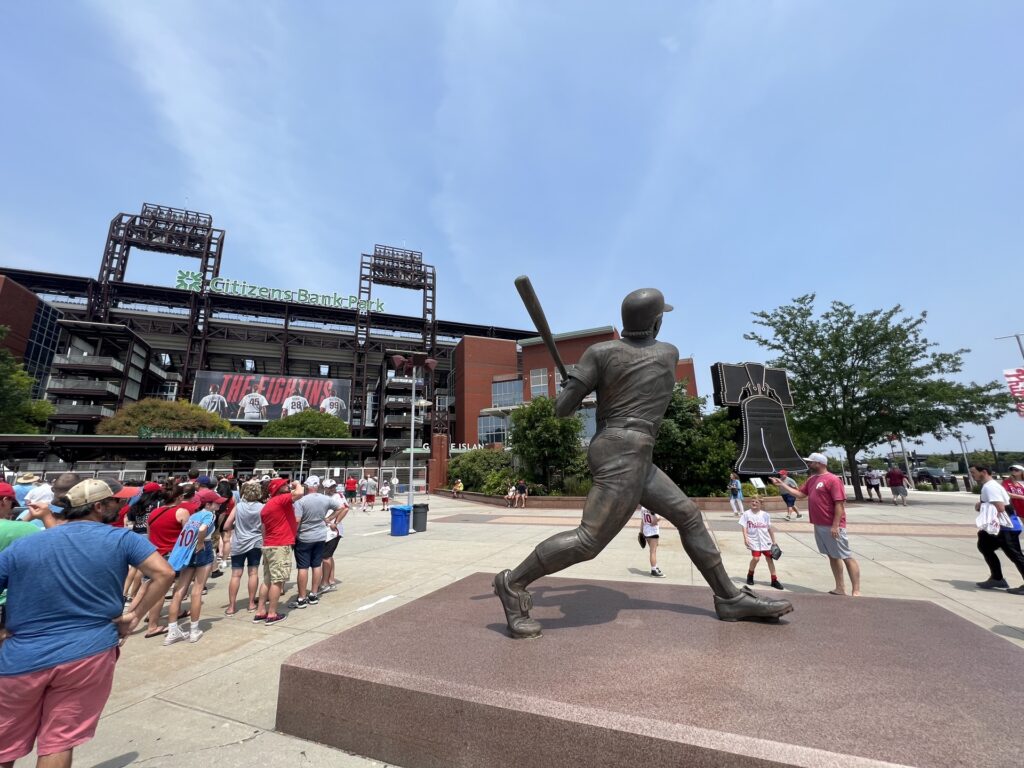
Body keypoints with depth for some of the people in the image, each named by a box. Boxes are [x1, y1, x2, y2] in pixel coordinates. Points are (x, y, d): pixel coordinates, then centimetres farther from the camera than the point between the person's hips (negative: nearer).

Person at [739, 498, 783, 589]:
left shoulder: (765, 515, 2)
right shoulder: (746, 514, -5)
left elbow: (770, 528, 9)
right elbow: (744, 527, -5)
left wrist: (774, 541, 10)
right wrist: (745, 538, -15)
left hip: (765, 540, 3)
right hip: (754, 540, -3)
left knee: (769, 558, 5)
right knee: (755, 558, -11)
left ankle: (774, 580, 17)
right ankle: (750, 575, 14)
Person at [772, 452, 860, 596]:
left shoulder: (833, 480, -15)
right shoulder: (812, 480, 12)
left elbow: (840, 504, -18)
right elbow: (800, 494, 17)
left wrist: (835, 526, -21)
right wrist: (782, 485, 10)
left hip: (832, 527, -9)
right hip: (819, 526, 9)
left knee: (846, 557, -1)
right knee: (832, 556, 14)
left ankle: (856, 591, 5)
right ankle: (840, 589, 22)